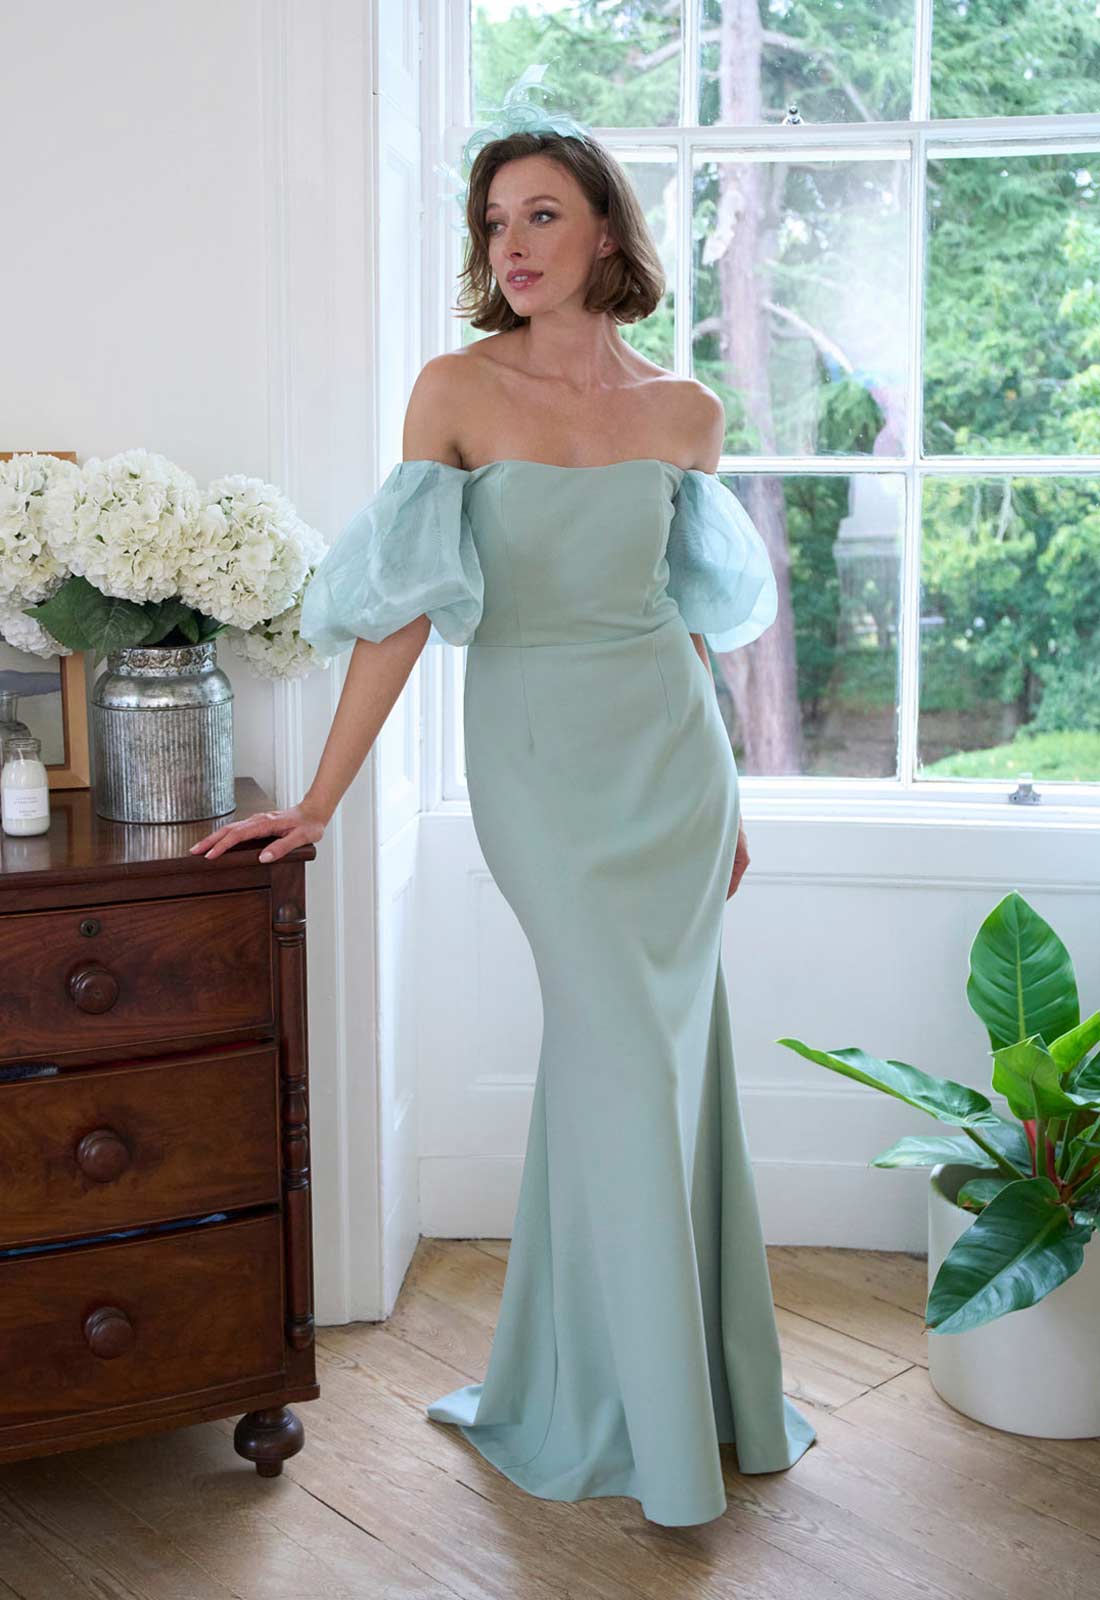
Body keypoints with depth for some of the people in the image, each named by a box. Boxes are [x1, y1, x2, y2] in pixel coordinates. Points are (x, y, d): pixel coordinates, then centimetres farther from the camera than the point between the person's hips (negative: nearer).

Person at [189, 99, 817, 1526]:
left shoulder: (684, 413, 4)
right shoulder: (456, 390, -5)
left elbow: (691, 610, 13)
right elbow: (401, 608, -7)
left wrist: (719, 788, 16)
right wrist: (320, 801, -10)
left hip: (670, 749, 3)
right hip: (536, 754, -3)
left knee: (646, 1056, 9)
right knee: (628, 1056, -3)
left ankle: (573, 1393, 30)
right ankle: (659, 1427, 15)